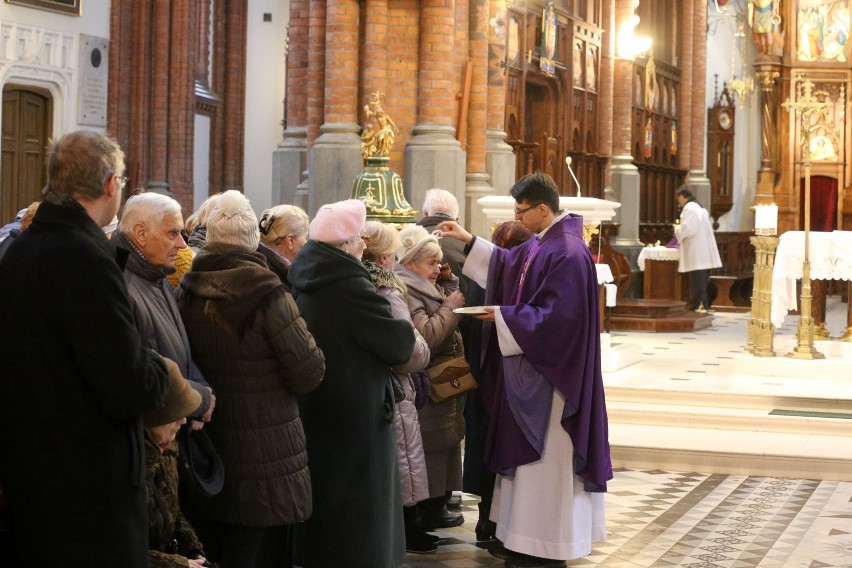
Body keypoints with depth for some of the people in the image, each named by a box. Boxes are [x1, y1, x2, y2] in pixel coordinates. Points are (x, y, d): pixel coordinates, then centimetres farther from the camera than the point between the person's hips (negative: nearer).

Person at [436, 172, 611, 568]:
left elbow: (556, 315, -25)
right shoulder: (541, 244, 9)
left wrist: (503, 316, -18)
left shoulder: (567, 253, -21)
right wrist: (469, 241, 21)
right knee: (530, 453, 15)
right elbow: (509, 265, 25)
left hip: (550, 372, -10)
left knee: (546, 456, -2)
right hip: (531, 365, 10)